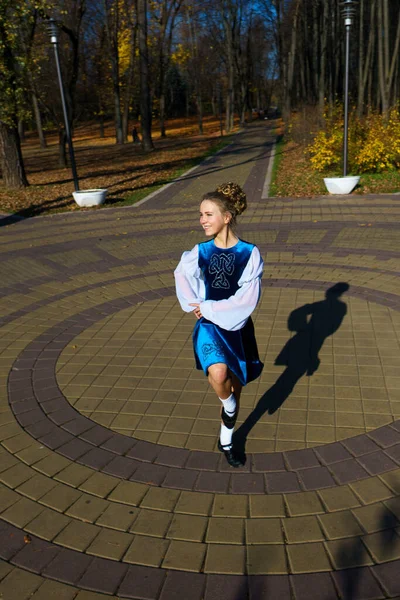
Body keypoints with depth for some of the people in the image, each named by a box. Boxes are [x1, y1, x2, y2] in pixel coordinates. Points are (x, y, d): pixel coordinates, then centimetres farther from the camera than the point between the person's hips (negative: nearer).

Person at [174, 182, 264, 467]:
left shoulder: (250, 254, -10)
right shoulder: (199, 252, -3)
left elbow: (247, 299, -15)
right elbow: (184, 283, 9)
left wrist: (208, 308, -14)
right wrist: (198, 308, -8)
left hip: (237, 327, 0)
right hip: (209, 326, 0)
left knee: (235, 386, 13)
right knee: (219, 374, -28)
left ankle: (226, 442, 37)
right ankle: (230, 408, 7)